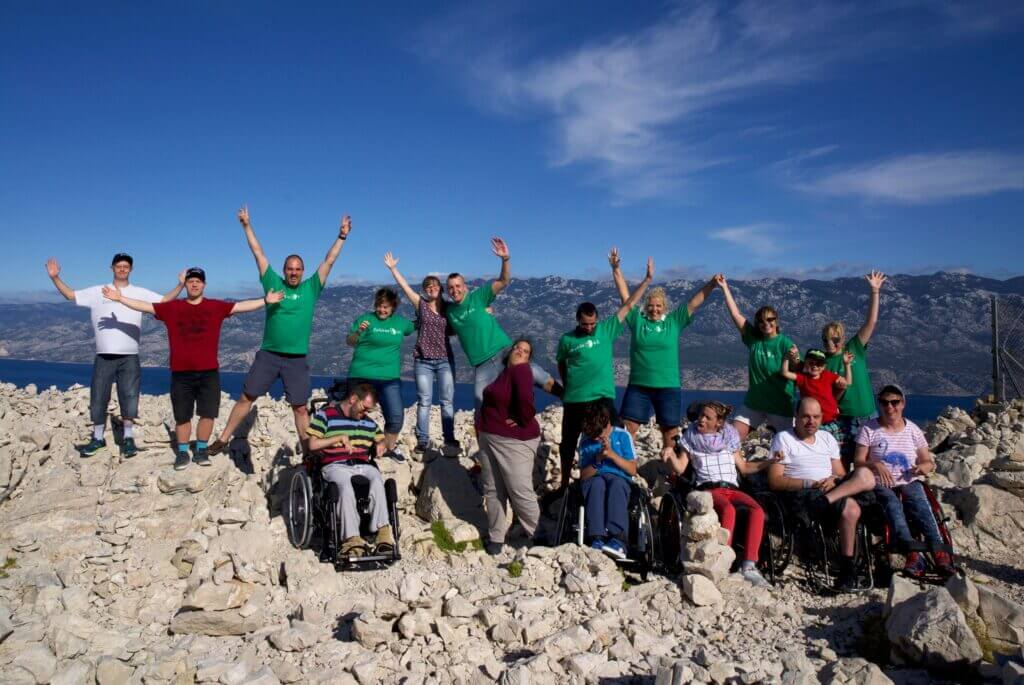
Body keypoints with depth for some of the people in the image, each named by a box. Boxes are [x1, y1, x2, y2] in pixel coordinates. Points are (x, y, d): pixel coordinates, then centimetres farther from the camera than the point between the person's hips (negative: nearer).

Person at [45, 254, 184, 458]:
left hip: (129, 356, -1)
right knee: (98, 397, 7)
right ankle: (98, 438, 21)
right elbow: (71, 295, 10)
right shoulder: (97, 291, 8)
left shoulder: (139, 293, 6)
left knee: (129, 397, 1)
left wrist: (180, 284, -12)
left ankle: (128, 439, 12)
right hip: (104, 356, 1)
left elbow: (165, 300, 1)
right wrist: (55, 278, -1)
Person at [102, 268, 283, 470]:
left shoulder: (216, 307, 3)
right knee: (182, 417, 8)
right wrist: (120, 298, -2)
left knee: (208, 414, 2)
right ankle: (182, 452, 20)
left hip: (209, 372, 0)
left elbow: (242, 306, -3)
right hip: (181, 373, 0)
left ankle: (201, 450, 18)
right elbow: (144, 306, 5)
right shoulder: (171, 308, 5)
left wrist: (266, 300, -12)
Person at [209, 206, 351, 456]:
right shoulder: (273, 283, 3)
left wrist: (341, 236, -5)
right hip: (268, 355, 1)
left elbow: (329, 261, 0)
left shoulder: (311, 288, 3)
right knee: (246, 397, 6)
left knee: (300, 407, 5)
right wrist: (247, 225, 4)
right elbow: (258, 253, 4)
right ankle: (223, 440, 18)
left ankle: (308, 450, 12)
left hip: (297, 360, 0)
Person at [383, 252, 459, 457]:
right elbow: (404, 285, -2)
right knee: (424, 401, 1)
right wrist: (392, 268, -6)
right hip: (423, 361, -1)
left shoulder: (448, 308, 8)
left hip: (445, 360, 1)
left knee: (447, 401, 0)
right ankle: (422, 440, 4)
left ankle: (450, 440, 4)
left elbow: (454, 330, 14)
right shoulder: (420, 304, 3)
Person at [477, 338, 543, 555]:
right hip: (488, 439, 8)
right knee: (493, 490, 11)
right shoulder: (503, 372, 12)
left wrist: (522, 421, -16)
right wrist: (481, 431, 14)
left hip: (515, 441, -8)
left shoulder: (521, 370, -14)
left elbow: (525, 399, -31)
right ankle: (496, 537, 22)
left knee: (521, 492, -4)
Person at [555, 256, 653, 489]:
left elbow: (628, 305, 0)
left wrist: (648, 279, -1)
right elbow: (561, 364, 18)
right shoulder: (567, 339, 0)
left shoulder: (606, 329, 0)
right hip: (574, 400, 1)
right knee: (568, 443, 12)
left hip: (602, 398, 0)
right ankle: (565, 483, 29)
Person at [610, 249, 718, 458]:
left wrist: (712, 284, -7)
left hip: (668, 388, 0)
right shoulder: (637, 319, 3)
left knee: (670, 436, 7)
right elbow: (624, 295, 2)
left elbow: (695, 302, 1)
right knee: (626, 431, 0)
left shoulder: (674, 321, 3)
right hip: (638, 386, 0)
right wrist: (616, 269, -4)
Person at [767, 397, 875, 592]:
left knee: (865, 475, -23)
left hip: (832, 489, 6)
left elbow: (841, 475, 18)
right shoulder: (783, 439, 5)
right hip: (801, 496, -6)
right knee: (850, 508, -31)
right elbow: (775, 481, -5)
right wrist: (811, 484, -16)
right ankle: (847, 567, -22)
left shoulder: (827, 438, 23)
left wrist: (833, 480, -8)